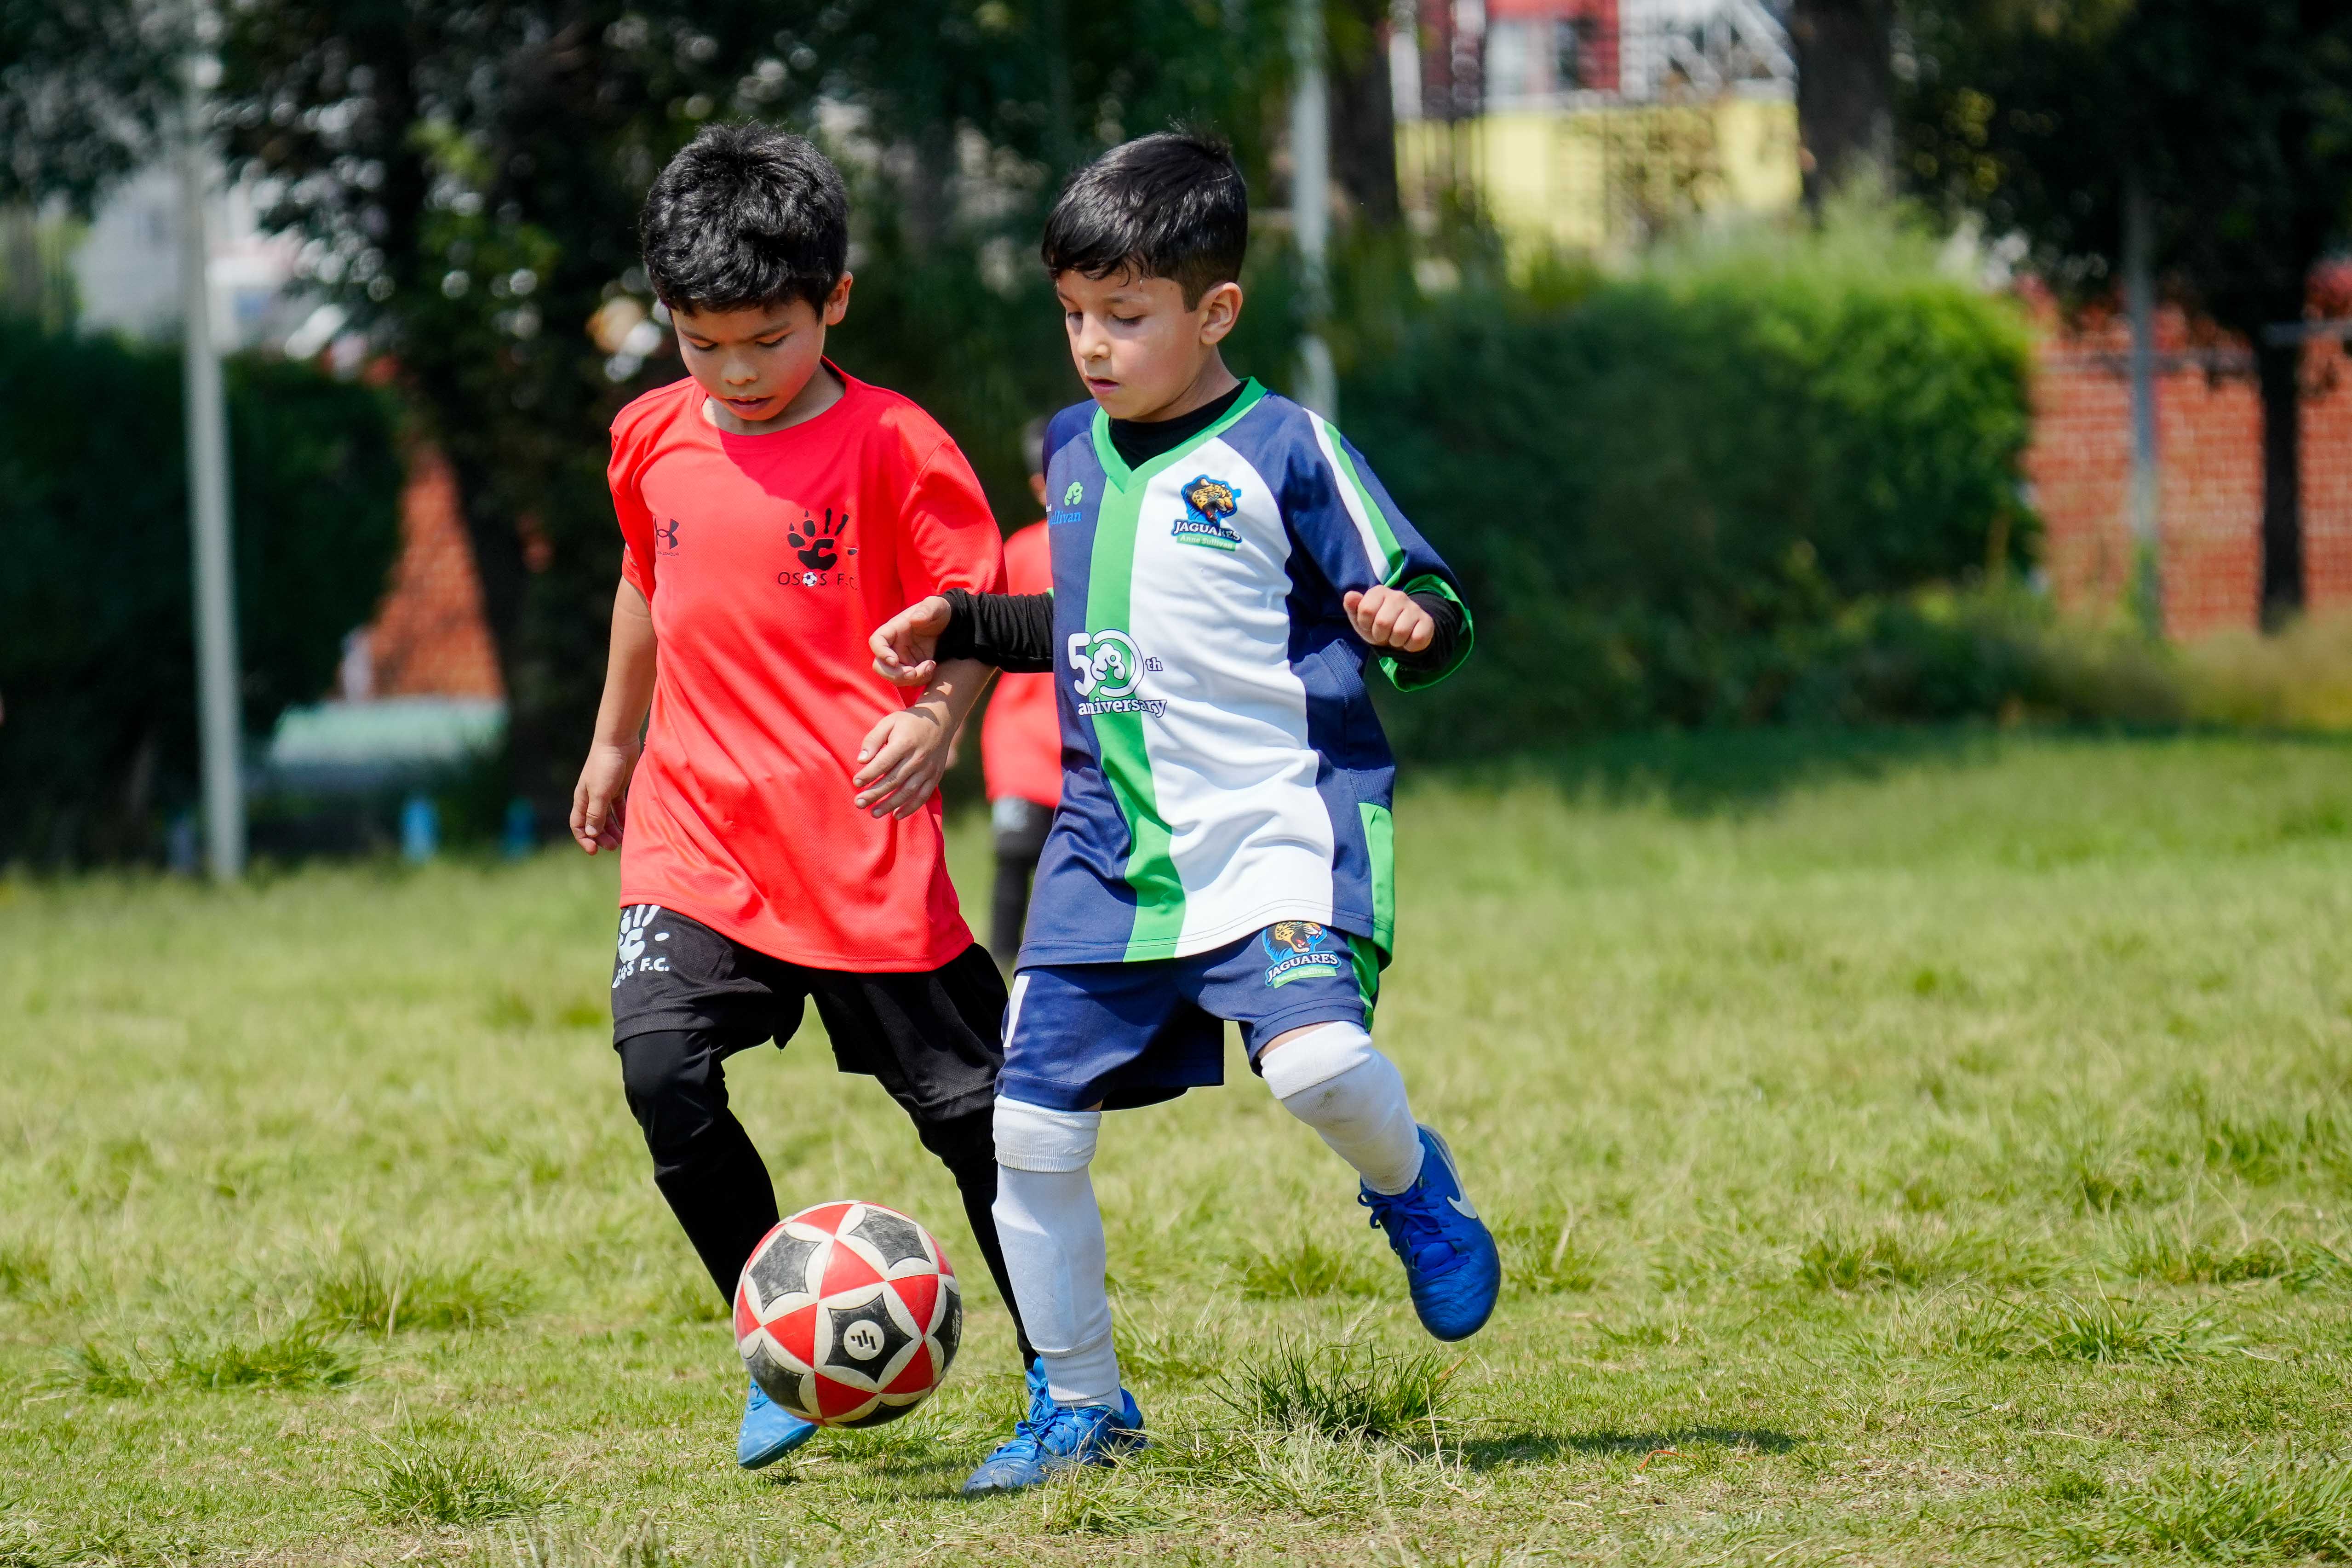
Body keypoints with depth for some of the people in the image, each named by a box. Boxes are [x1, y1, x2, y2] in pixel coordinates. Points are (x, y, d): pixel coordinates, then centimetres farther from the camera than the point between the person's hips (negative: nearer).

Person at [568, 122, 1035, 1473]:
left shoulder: (893, 446, -9)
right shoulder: (654, 439, 8)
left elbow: (972, 604, -8)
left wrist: (935, 721, -27)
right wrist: (614, 741, 32)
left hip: (860, 841, -4)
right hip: (697, 829, 4)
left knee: (971, 1108, 2)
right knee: (663, 1067, -19)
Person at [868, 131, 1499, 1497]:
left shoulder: (1284, 451, -7)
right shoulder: (1074, 454, 13)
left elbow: (1431, 604, -6)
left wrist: (1410, 622, -27)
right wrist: (965, 631, 21)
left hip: (1279, 819, -6)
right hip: (1115, 841, 6)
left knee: (1313, 1055, -30)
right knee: (1031, 1128, 1)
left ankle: (1415, 1188, 5)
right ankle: (1082, 1404, 18)